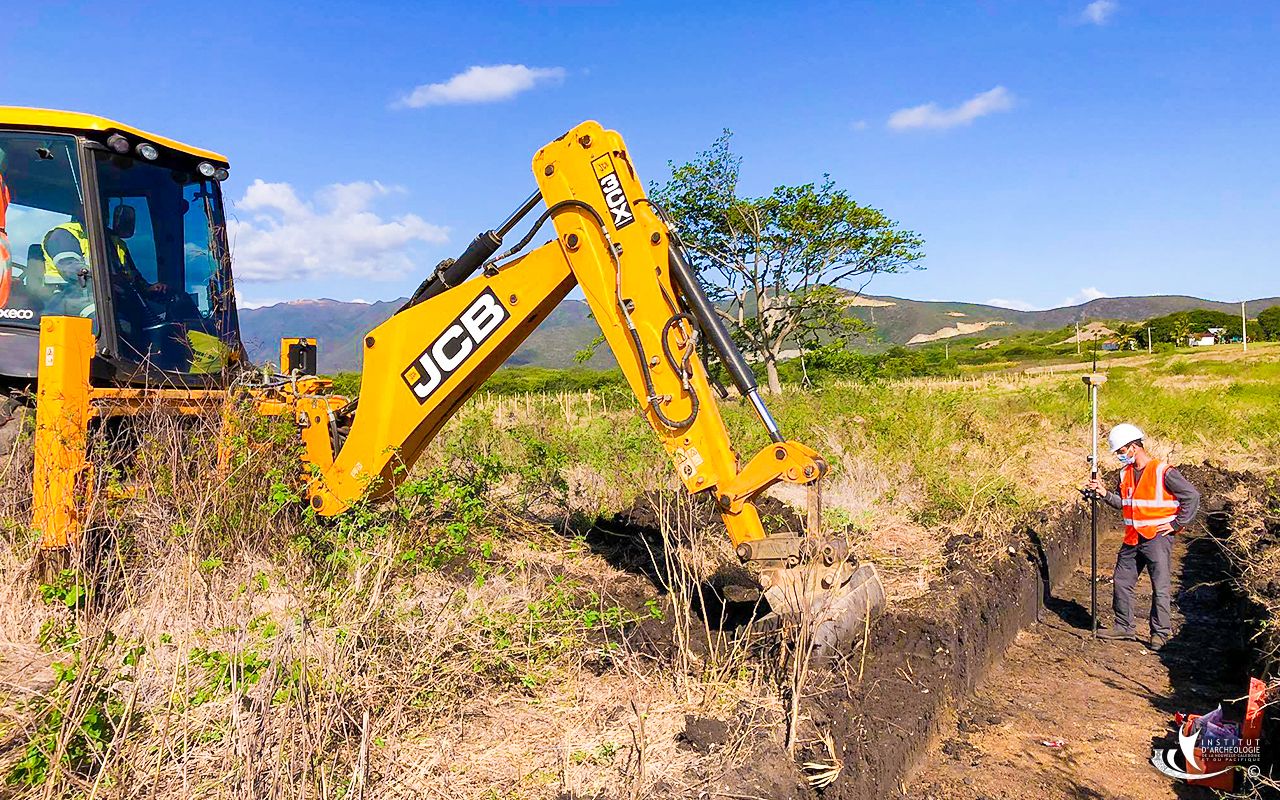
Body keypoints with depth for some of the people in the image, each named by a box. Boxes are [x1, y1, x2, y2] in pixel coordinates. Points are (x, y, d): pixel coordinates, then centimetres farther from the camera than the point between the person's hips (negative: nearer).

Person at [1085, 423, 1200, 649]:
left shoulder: (1163, 472, -14)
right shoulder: (1125, 472, 8)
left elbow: (1192, 496, -10)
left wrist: (1176, 523, -10)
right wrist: (1105, 494, -1)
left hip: (1158, 538, -7)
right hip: (1132, 539, 7)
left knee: (1160, 588, 0)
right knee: (1122, 582, 11)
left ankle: (1160, 632, 11)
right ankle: (1124, 626, 22)